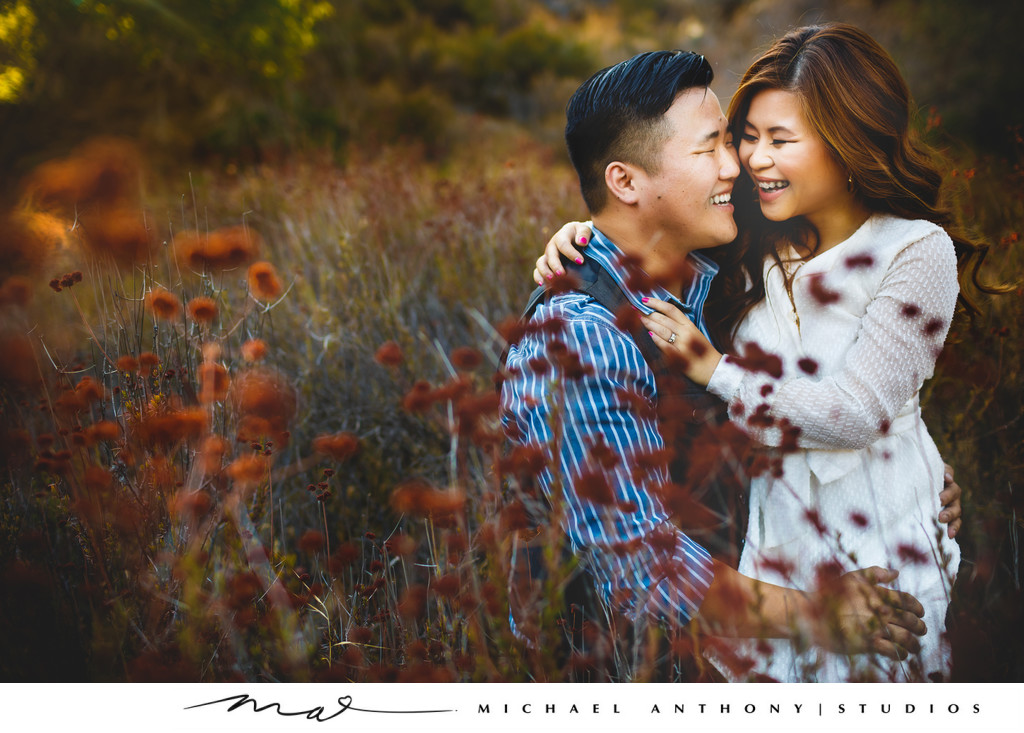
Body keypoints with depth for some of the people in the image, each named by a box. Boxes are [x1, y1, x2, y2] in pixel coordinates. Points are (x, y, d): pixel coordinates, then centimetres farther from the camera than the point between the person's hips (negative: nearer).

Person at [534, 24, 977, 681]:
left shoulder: (918, 252, -13)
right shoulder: (755, 244, -2)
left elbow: (855, 413, -19)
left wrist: (715, 370, -18)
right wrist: (587, 237, -8)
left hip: (882, 547, -3)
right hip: (776, 539, 4)